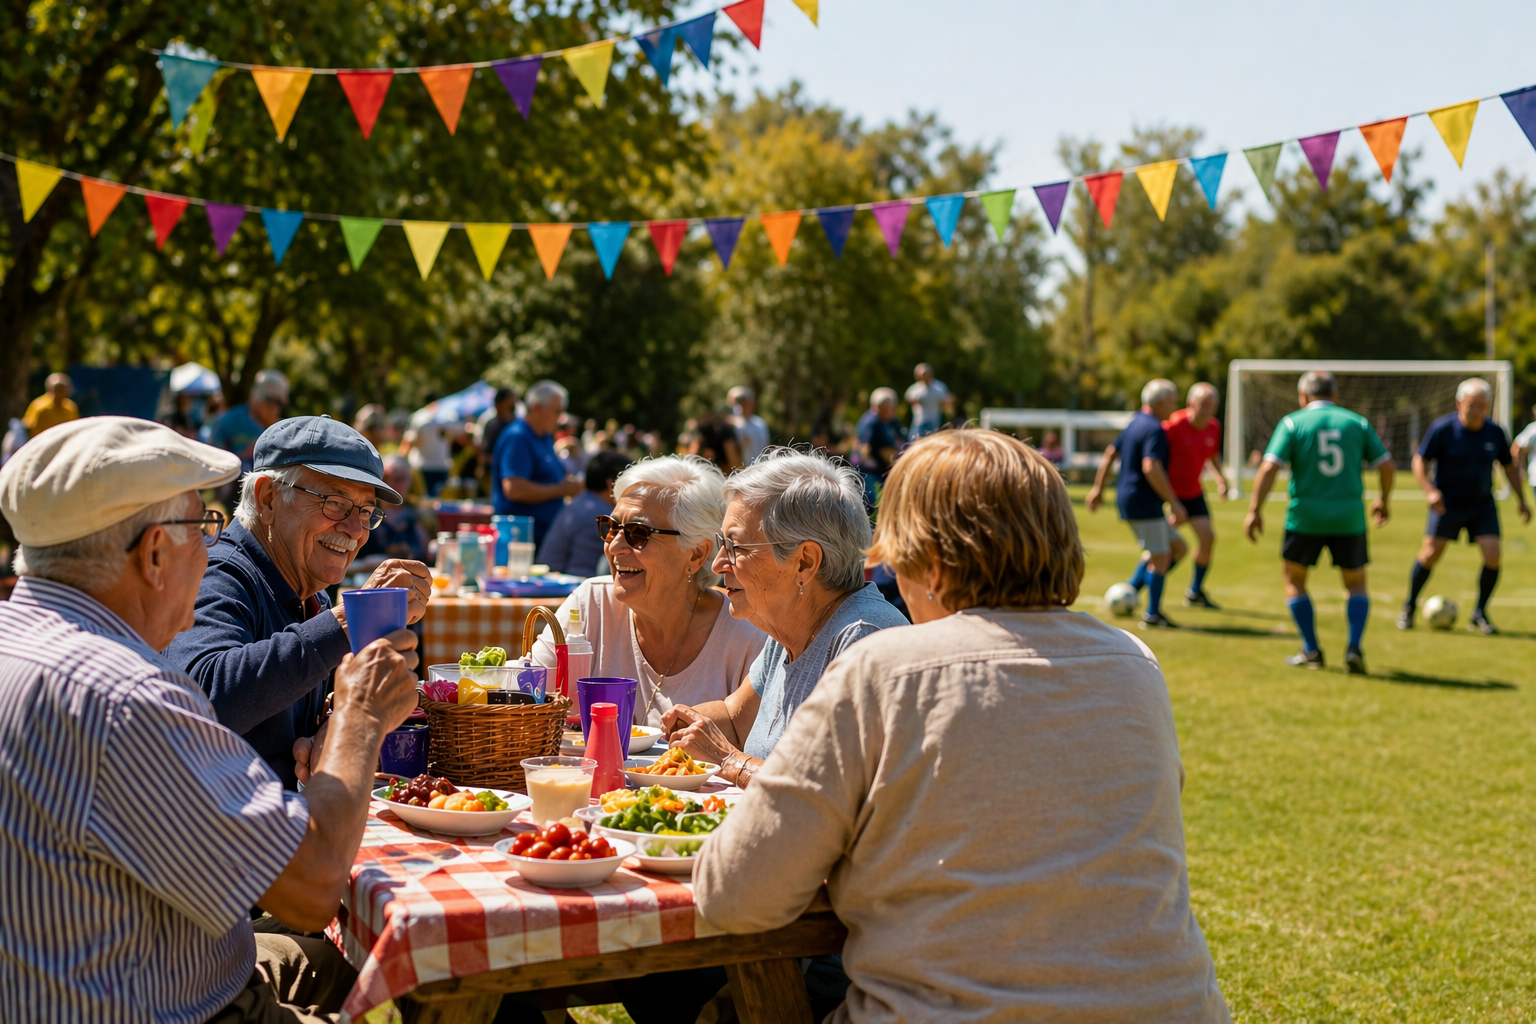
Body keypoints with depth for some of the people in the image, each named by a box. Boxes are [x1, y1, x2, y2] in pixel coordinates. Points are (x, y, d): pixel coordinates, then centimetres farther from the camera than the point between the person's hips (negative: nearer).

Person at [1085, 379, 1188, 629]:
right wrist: (1175, 503, -25)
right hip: (1143, 503, -10)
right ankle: (1152, 615, 2)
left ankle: (1130, 590, 14)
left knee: (1177, 547, 15)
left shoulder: (1136, 422, 14)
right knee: (1161, 557, -3)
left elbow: (1110, 453, 20)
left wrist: (1098, 488, 24)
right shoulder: (1154, 429, -17)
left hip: (1128, 498, 10)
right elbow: (1151, 468, -28)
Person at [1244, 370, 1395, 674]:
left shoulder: (1293, 423, 0)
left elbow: (1269, 468, -11)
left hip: (1305, 517, -2)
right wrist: (1384, 501, 22)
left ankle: (1311, 651, 13)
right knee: (1356, 584, 17)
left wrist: (1254, 510, -7)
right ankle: (1354, 648, 1)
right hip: (1349, 517, 2)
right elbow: (1387, 465, 6)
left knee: (1294, 580, 16)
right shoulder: (1357, 422, 7)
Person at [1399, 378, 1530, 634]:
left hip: (1483, 505, 3)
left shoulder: (1495, 433, -2)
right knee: (1431, 553, -8)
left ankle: (1479, 615, 5)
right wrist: (1429, 491, -23)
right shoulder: (1442, 429, -12)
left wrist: (1522, 501, 8)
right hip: (1447, 504, -3)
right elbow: (1420, 461, -8)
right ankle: (1409, 607, 13)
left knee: (1492, 555, -11)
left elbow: (1510, 466, 11)